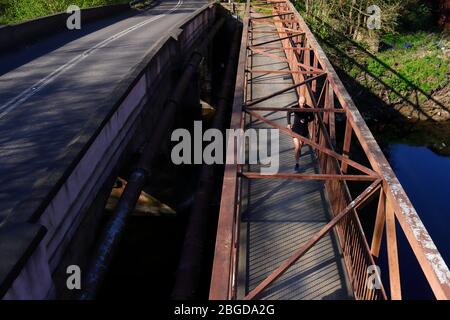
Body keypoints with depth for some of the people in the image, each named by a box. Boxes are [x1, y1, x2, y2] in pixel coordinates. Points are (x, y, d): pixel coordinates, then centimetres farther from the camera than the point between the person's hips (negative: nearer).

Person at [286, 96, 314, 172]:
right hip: (296, 129, -3)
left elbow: (312, 117, 3)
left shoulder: (309, 108, -11)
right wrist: (289, 123, -56)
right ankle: (297, 164, -1)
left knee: (301, 144, 24)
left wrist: (306, 120, -19)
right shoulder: (295, 107, -19)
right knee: (297, 147, -10)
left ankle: (299, 151, 60)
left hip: (304, 129, 3)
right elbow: (289, 113, -39)